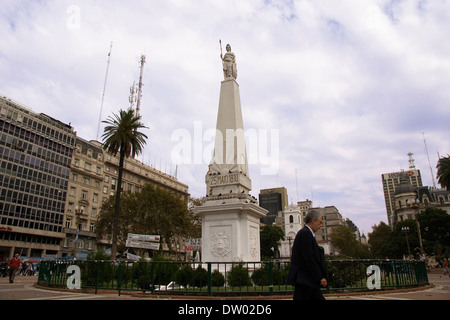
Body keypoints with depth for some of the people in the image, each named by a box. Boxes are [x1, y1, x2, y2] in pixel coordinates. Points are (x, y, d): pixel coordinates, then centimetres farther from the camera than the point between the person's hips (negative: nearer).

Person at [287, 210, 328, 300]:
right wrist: (320, 277, -15)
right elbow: (308, 258, -20)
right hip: (303, 280, -10)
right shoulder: (305, 233, -15)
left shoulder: (306, 233, 16)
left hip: (309, 280, 10)